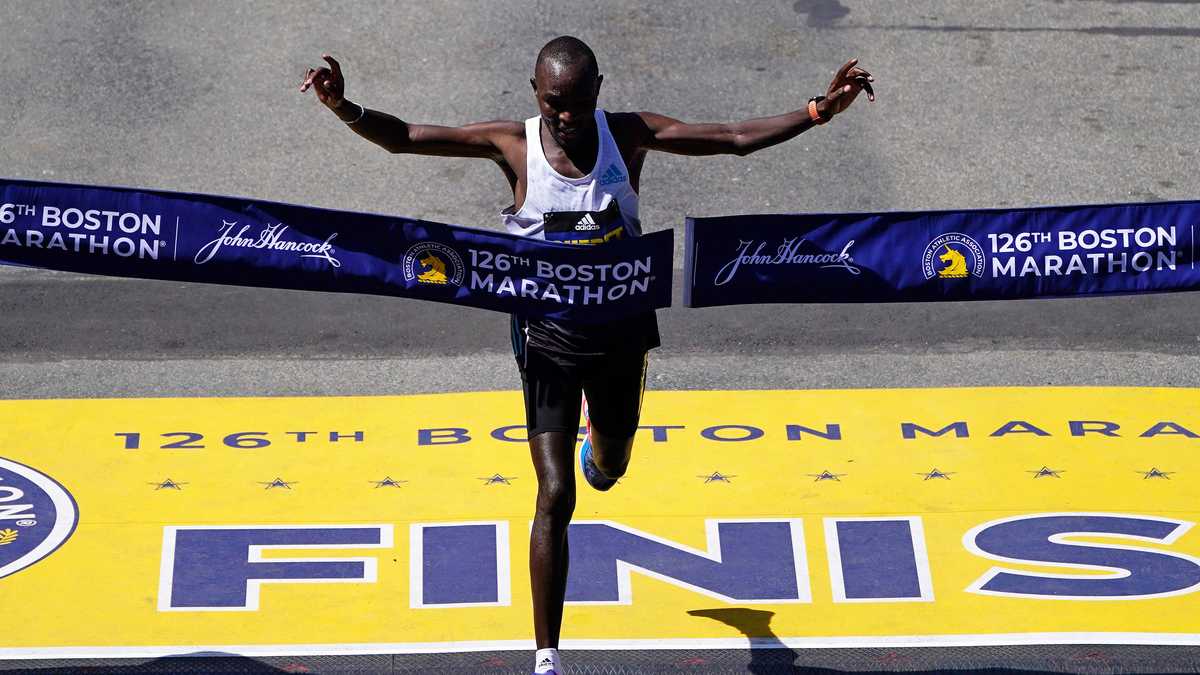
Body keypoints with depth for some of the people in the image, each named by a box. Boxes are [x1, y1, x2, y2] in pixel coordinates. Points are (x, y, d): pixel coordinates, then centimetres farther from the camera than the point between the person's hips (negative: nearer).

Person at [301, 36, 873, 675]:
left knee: (610, 466, 26)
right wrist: (344, 108, -30)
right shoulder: (513, 143, -12)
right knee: (556, 497, -11)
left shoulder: (628, 135, -8)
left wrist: (821, 110, -16)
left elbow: (737, 138, -7)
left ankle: (598, 446, 69)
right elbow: (403, 138, -13)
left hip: (621, 327, 3)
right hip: (549, 334, -3)